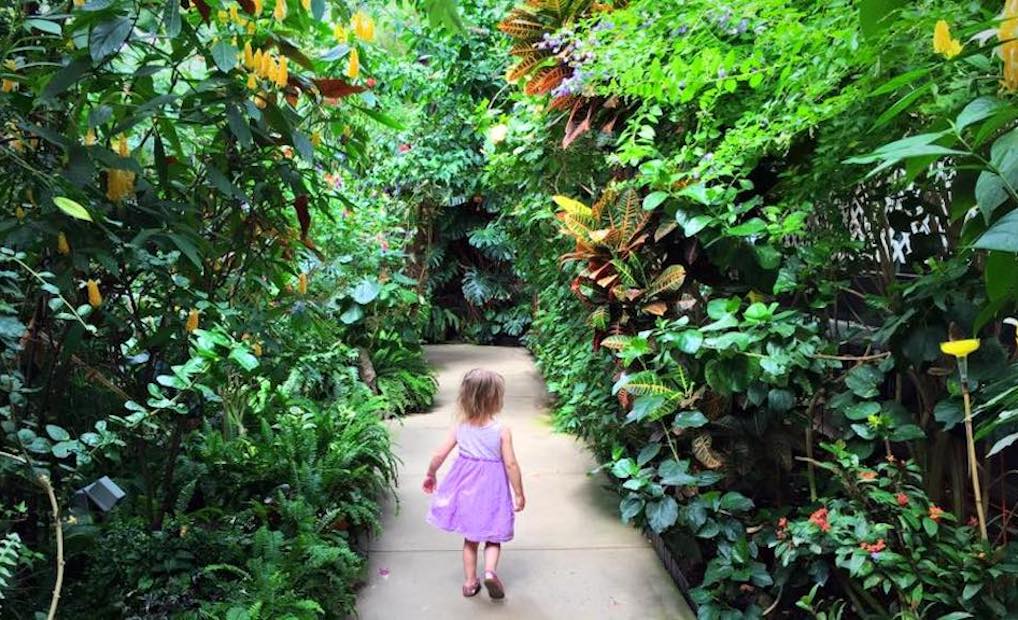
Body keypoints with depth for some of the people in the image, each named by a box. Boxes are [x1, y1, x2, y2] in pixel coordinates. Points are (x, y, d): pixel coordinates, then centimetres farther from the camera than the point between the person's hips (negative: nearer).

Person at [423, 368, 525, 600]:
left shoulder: (460, 427, -9)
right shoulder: (502, 431, -17)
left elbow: (439, 455, -5)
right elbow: (511, 464, -15)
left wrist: (430, 475, 13)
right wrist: (519, 494, -3)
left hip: (466, 487, 3)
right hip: (491, 489, -3)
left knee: (470, 538, 20)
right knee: (493, 537, 14)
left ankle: (470, 582, 26)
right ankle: (490, 570, -10)